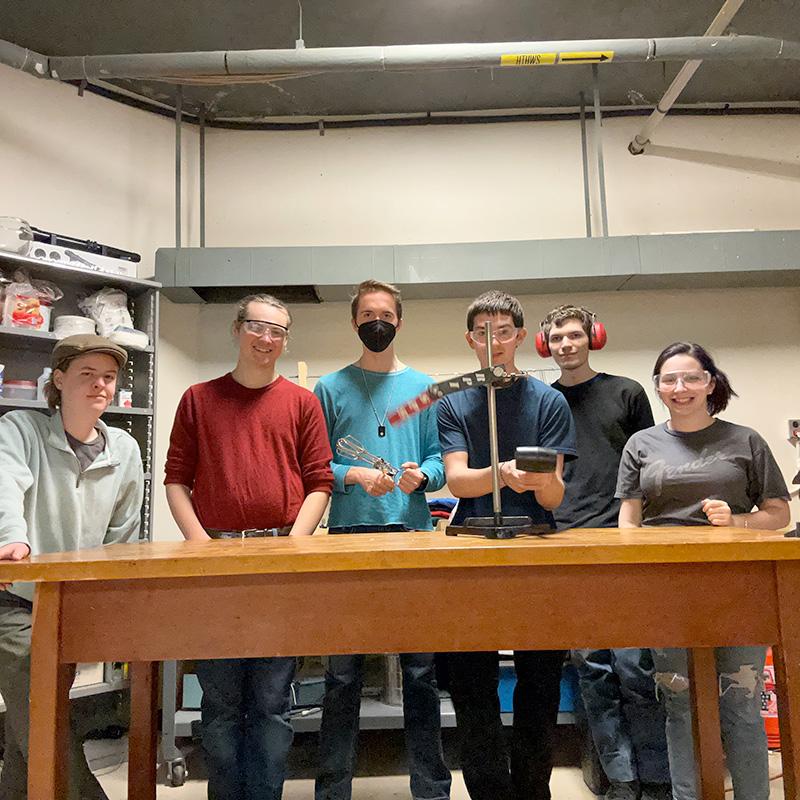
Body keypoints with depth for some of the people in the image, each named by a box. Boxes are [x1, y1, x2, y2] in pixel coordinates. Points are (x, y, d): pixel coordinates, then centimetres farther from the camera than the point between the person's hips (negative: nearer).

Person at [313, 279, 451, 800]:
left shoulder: (424, 387, 12)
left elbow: (441, 460, 7)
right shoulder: (331, 389, 8)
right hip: (349, 535, -1)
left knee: (421, 670, 7)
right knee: (343, 671, 5)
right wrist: (354, 475, -14)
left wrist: (422, 475, -14)